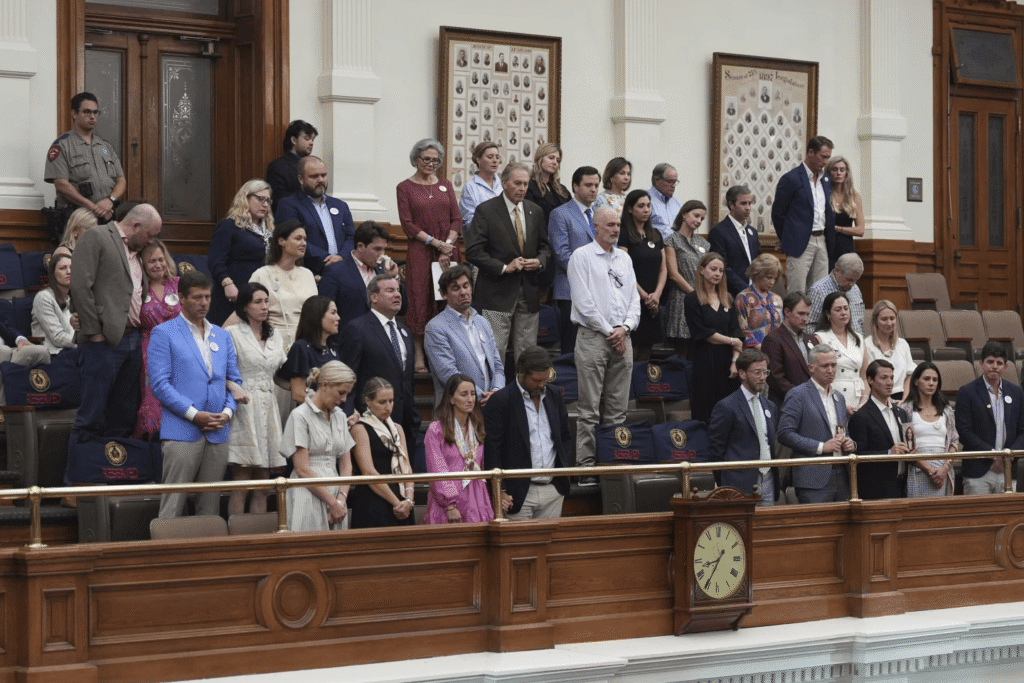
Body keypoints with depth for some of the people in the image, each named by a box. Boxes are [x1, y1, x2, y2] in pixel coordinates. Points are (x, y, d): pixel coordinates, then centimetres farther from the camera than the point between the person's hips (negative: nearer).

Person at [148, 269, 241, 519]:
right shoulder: (163, 334, 1)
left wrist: (227, 412, -2)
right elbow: (159, 383, -7)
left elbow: (234, 379, 18)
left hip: (217, 433, 5)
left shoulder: (222, 336, 18)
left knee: (210, 506, 7)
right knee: (173, 505, -7)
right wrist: (195, 415, -14)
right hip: (182, 432, -5)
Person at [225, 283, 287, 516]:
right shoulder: (233, 333, 0)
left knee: (263, 485, 5)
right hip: (244, 407, -6)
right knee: (241, 483, -8)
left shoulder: (275, 337, 18)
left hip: (269, 408, 6)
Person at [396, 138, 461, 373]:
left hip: (448, 251, 3)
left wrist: (448, 245, -8)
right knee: (420, 300, -5)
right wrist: (436, 243, -12)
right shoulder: (405, 187, 3)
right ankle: (419, 357, -4)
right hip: (420, 252, -3)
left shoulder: (445, 185, 14)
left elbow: (457, 219, 8)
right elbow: (408, 224, -4)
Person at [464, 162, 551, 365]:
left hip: (529, 293, 5)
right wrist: (503, 267, -15)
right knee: (494, 350, -7)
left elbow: (544, 246, 21)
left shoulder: (535, 212, 12)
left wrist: (539, 261, -2)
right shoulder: (486, 210, -5)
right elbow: (473, 251, -9)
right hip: (498, 293, -5)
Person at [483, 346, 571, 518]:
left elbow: (566, 437, 22)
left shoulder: (554, 396, 11)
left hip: (553, 489, 5)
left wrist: (562, 468, 6)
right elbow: (491, 449, -9)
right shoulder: (500, 401, -7)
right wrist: (500, 491, -14)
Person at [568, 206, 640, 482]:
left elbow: (634, 299, 14)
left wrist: (625, 327, -4)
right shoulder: (582, 257, -1)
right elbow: (583, 301, -8)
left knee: (617, 409, 5)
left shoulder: (624, 259, 17)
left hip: (622, 338, 6)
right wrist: (608, 330, -9)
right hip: (593, 336, -6)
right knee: (589, 409, -7)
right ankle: (587, 467, -7)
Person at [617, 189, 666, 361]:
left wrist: (656, 295, -3)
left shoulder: (656, 235, 16)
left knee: (646, 351, 6)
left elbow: (663, 269, 13)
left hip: (652, 304, 6)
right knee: (630, 352, -10)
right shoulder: (624, 234, -5)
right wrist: (644, 296, -11)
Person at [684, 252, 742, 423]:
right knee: (704, 412, -4)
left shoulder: (727, 299, 14)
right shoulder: (692, 300, -1)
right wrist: (730, 341, -3)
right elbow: (701, 333, -8)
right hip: (705, 361, -4)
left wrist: (735, 361, -4)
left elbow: (735, 331, 8)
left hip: (726, 360, 4)